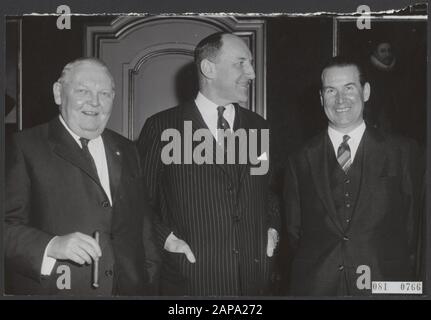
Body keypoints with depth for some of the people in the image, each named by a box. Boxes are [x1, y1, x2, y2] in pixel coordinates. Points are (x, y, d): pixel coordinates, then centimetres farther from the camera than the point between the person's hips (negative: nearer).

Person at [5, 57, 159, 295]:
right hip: (52, 290, -4)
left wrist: (151, 285, 7)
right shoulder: (27, 146, -5)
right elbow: (8, 225, -12)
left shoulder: (127, 151, 12)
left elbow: (143, 229, 14)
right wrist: (52, 246, -25)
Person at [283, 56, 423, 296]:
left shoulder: (404, 153, 2)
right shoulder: (300, 161, 5)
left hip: (383, 285, -1)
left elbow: (415, 228, 2)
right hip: (315, 287, 1)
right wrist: (309, 271, -3)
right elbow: (293, 233, 9)